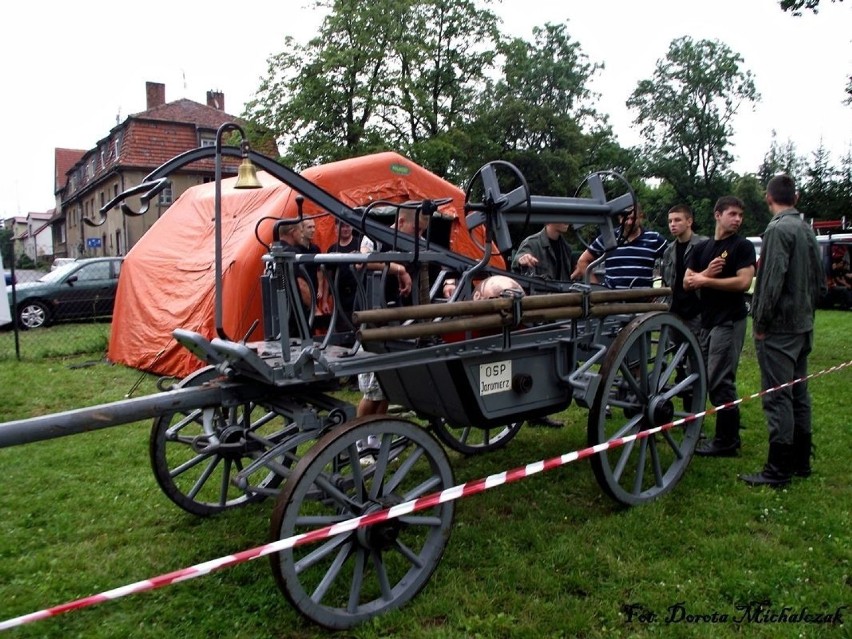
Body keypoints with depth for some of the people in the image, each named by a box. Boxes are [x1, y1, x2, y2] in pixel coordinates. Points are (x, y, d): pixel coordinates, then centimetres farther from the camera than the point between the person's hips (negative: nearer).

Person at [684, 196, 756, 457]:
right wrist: (706, 272, -12)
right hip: (708, 320, 7)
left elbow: (743, 282, -16)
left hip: (729, 321, -7)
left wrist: (705, 280, -10)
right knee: (712, 380, 11)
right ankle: (729, 436, 22)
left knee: (720, 381, -7)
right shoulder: (702, 248, 14)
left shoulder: (743, 246, -4)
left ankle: (726, 442, 3)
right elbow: (687, 283, 8)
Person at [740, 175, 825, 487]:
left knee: (777, 398, -6)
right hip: (803, 326, 9)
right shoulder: (807, 230, 13)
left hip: (778, 328, -9)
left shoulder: (778, 230, -15)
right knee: (798, 394, 15)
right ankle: (801, 461, 25)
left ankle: (777, 470, -1)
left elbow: (773, 282, -21)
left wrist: (761, 323, -12)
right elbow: (819, 281, 17)